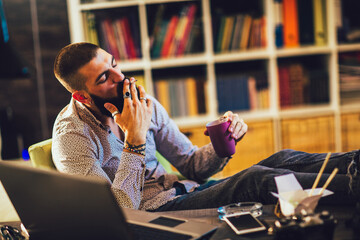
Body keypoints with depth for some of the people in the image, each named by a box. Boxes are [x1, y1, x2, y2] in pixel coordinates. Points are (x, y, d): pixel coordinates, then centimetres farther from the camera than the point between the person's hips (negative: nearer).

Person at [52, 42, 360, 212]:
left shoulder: (141, 103, 6)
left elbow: (191, 165, 11)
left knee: (282, 159, -15)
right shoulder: (71, 136, -13)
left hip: (182, 190, 7)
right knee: (255, 179, -28)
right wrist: (135, 140, -25)